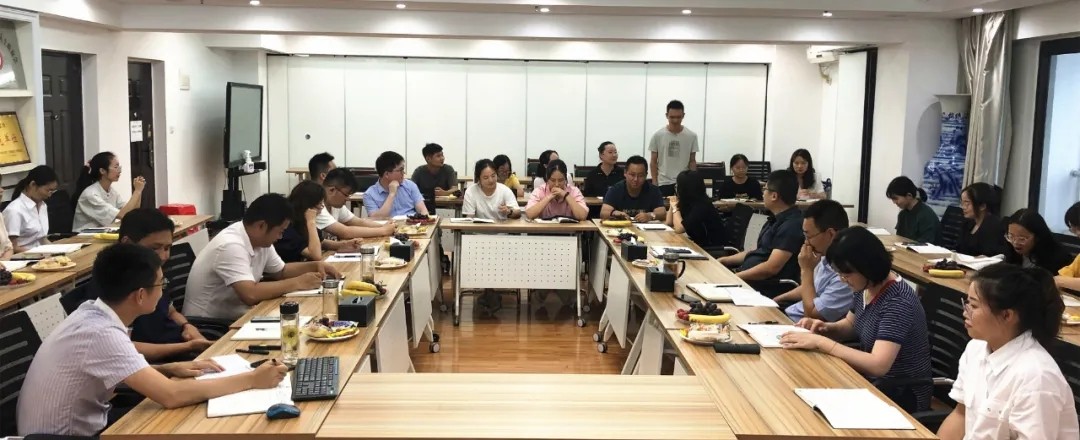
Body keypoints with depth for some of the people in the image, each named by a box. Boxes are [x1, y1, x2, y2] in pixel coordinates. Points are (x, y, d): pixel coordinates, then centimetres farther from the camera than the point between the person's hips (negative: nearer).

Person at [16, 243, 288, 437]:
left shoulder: (93, 311, -2)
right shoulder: (101, 333, -28)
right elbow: (171, 396, -34)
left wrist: (169, 369, -2)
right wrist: (252, 380, -26)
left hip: (78, 423, 8)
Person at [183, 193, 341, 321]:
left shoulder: (261, 240, 1)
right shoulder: (231, 246, -26)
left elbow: (281, 271, 17)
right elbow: (250, 294, -36)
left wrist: (315, 265, 0)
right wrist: (297, 283, -25)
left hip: (235, 318, 8)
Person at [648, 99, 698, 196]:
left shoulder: (691, 136, 1)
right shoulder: (658, 135, -2)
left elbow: (692, 161, 6)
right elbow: (653, 161, 3)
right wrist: (654, 184, -2)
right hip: (663, 183, -1)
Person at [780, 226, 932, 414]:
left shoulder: (898, 302, -26)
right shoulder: (865, 288, -2)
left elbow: (878, 365, -33)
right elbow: (851, 326, 17)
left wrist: (820, 342, -30)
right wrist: (826, 328, -5)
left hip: (902, 395, -7)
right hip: (874, 381, 7)